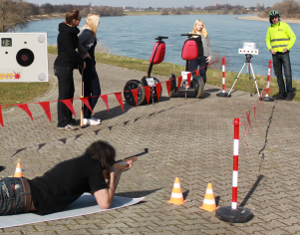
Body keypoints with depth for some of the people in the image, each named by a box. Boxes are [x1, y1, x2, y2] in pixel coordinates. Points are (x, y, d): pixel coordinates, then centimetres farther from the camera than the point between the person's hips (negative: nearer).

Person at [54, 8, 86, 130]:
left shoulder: (70, 32, 14)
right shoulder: (65, 34, -18)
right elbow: (71, 52, -19)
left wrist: (78, 62, 14)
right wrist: (81, 62, -8)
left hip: (67, 66, 11)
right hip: (63, 67, -11)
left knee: (70, 92, 18)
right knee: (64, 94, -6)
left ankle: (68, 118, 29)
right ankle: (62, 123, 0)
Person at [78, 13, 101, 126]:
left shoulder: (85, 31, 11)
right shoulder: (87, 33, -17)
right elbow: (77, 43, -33)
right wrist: (85, 53, -21)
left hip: (88, 65, 10)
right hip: (88, 66, -10)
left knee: (87, 92, 15)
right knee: (96, 92, -4)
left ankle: (86, 117, 22)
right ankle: (86, 118, -2)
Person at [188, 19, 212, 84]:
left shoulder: (205, 35, 7)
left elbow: (209, 45, 7)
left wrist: (210, 55, -3)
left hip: (203, 57, -1)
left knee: (202, 73, 2)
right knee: (191, 73, -2)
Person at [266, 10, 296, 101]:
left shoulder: (284, 26, 0)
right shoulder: (270, 28, 12)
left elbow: (293, 37, -1)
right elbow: (267, 40, 20)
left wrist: (287, 47, -11)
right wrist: (270, 48, 2)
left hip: (284, 53, -4)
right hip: (275, 54, 4)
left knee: (288, 74, -8)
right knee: (278, 74, 7)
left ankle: (289, 93, -3)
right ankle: (282, 93, 14)